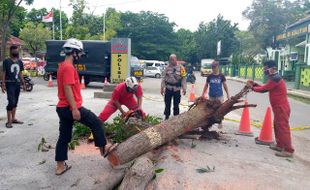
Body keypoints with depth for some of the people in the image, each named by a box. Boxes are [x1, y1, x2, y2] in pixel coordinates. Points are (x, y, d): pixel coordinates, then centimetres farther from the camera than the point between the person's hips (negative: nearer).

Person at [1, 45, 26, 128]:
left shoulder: (20, 62, 10)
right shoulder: (6, 61, -4)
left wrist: (23, 83, 13)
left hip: (17, 84, 5)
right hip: (10, 84, -5)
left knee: (15, 102, 11)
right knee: (11, 102, -11)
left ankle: (13, 118, 22)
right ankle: (9, 121, -3)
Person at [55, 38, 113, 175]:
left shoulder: (63, 66, 17)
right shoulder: (68, 67, -16)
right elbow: (67, 89, -22)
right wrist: (74, 109, -23)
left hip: (62, 107, 10)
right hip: (70, 108, -10)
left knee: (64, 137, 14)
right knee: (96, 123, 6)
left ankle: (60, 166, 22)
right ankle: (103, 148, 21)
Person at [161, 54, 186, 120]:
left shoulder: (180, 68, -4)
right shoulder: (167, 67, 2)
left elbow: (183, 79, -3)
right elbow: (164, 78, 4)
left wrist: (184, 88, -7)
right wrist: (162, 88, 1)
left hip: (177, 89, -2)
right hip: (168, 88, 2)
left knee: (176, 104, 8)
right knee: (167, 104, 10)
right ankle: (166, 116, 24)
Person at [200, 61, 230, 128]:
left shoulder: (221, 76, -3)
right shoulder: (210, 76, 0)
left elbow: (225, 85, 2)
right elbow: (206, 85, 7)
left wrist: (228, 94, 2)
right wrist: (203, 94, 6)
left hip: (219, 96, -1)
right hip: (211, 96, 2)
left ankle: (220, 123, 18)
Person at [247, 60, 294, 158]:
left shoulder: (275, 79, -20)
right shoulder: (274, 78, 16)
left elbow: (263, 89, -17)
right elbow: (265, 88, 16)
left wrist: (252, 87, -3)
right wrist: (254, 84, 6)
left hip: (281, 108, -11)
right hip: (279, 108, 11)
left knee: (283, 128, -7)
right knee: (277, 126, 18)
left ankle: (288, 150, -2)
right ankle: (280, 145, 29)